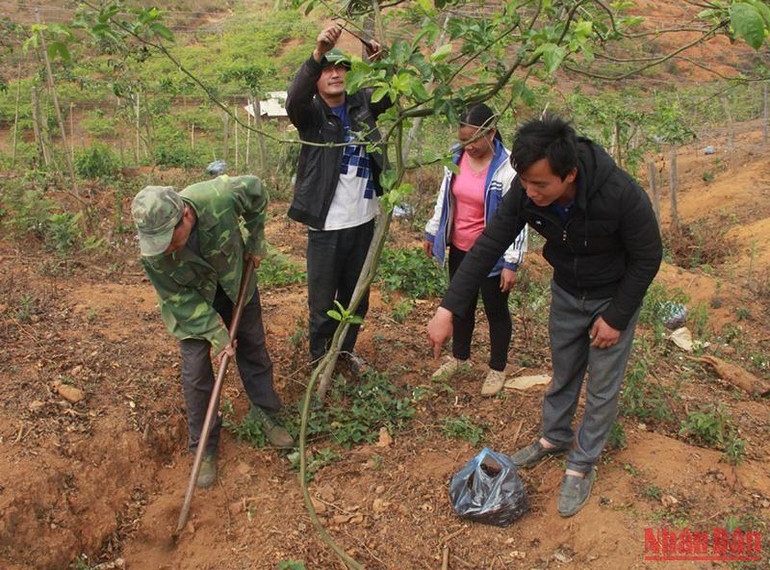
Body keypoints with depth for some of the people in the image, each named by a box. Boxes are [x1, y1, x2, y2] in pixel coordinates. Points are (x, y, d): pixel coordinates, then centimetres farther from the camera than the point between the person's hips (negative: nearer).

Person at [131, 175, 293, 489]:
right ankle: (204, 448, 16)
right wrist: (215, 332, -22)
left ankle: (264, 413, 38)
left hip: (235, 279, 2)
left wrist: (255, 241, -7)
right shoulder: (152, 253, -35)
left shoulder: (220, 197, -38)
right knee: (196, 371, -2)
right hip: (191, 299, -2)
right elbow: (179, 299, -21)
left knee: (253, 348, 14)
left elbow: (256, 190, -14)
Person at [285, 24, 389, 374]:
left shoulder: (361, 105, 5)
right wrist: (318, 53, -43)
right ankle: (320, 357, 29)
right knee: (322, 298, 8)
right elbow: (294, 99, -28)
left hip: (363, 221, 4)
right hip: (326, 225, -4)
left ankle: (347, 349, 40)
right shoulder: (311, 113, -8)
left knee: (357, 295, 19)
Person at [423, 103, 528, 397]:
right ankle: (459, 357, 43)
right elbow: (444, 198, 11)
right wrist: (432, 232, 16)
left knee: (495, 310, 11)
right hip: (459, 249, 6)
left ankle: (497, 369, 31)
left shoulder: (508, 168, -21)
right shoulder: (456, 156, -4)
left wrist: (512, 263, -16)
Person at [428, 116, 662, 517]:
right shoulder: (526, 192, -27)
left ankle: (582, 465, 25)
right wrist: (448, 309, -26)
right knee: (562, 372, 19)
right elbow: (488, 246, -21)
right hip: (566, 291, 4)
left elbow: (647, 258, -22)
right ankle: (555, 438, 43)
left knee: (603, 385, 5)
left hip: (615, 295, -4)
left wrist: (617, 317, -17)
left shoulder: (621, 194, -38)